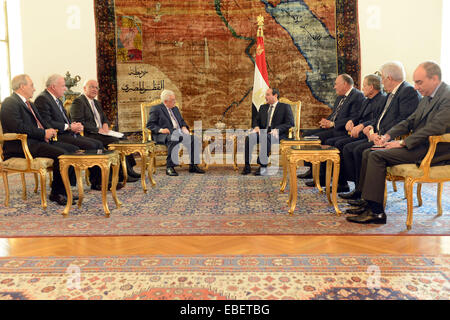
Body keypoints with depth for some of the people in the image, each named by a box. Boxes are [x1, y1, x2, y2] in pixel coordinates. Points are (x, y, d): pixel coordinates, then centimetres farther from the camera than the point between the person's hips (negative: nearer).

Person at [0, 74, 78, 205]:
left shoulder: (30, 104, 25)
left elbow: (42, 122, 25)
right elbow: (18, 127, -19)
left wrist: (49, 131, 2)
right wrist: (43, 133, -16)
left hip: (40, 141, 10)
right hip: (22, 146, -10)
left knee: (75, 150, -2)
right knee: (61, 154, -28)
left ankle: (63, 189, 0)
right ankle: (56, 193, -12)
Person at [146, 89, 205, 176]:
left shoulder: (175, 109, 25)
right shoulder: (156, 109, 4)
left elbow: (181, 121, 31)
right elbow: (149, 125, -1)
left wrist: (184, 127, 7)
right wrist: (160, 129, -18)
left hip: (179, 132, 7)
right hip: (166, 134, -7)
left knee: (195, 140, -17)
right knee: (175, 140, -40)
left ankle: (193, 166, -12)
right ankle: (169, 167, -31)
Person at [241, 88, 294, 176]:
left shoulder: (285, 107, 6)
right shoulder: (263, 107, 23)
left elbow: (290, 123, -4)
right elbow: (257, 121, 23)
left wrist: (277, 129, -18)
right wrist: (256, 127, -2)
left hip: (278, 134, -5)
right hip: (263, 132, 5)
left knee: (265, 137, -39)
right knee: (249, 137, -26)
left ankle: (263, 167, -35)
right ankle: (247, 166, -25)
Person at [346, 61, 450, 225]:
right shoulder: (427, 97, 17)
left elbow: (434, 128, -24)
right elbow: (410, 121, 17)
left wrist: (402, 143, -20)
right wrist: (388, 136, 1)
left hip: (434, 149, -10)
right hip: (417, 144, 10)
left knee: (377, 156, -23)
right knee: (368, 153, -1)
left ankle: (376, 211, -19)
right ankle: (367, 201, 1)